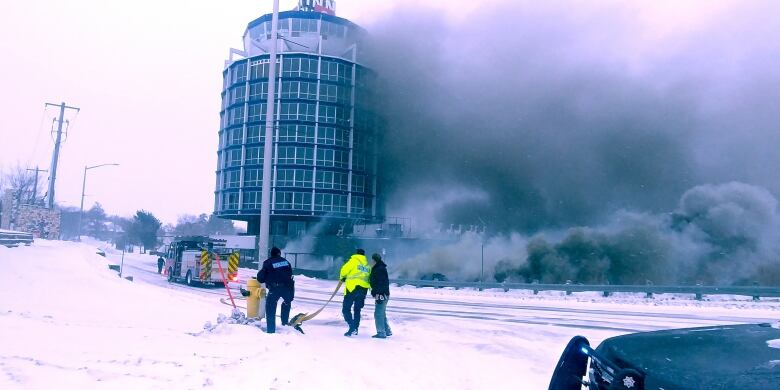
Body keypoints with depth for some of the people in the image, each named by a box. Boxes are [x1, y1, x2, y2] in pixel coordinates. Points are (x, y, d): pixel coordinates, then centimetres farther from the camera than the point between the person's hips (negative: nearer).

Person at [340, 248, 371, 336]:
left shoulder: (354, 260, 1)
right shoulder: (368, 265, 19)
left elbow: (344, 270, -3)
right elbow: (369, 278, 13)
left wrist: (342, 277, 15)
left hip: (352, 287, -6)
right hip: (364, 289, 6)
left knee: (346, 309, -3)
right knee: (357, 310, 18)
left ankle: (352, 328, -16)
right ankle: (355, 329, 19)